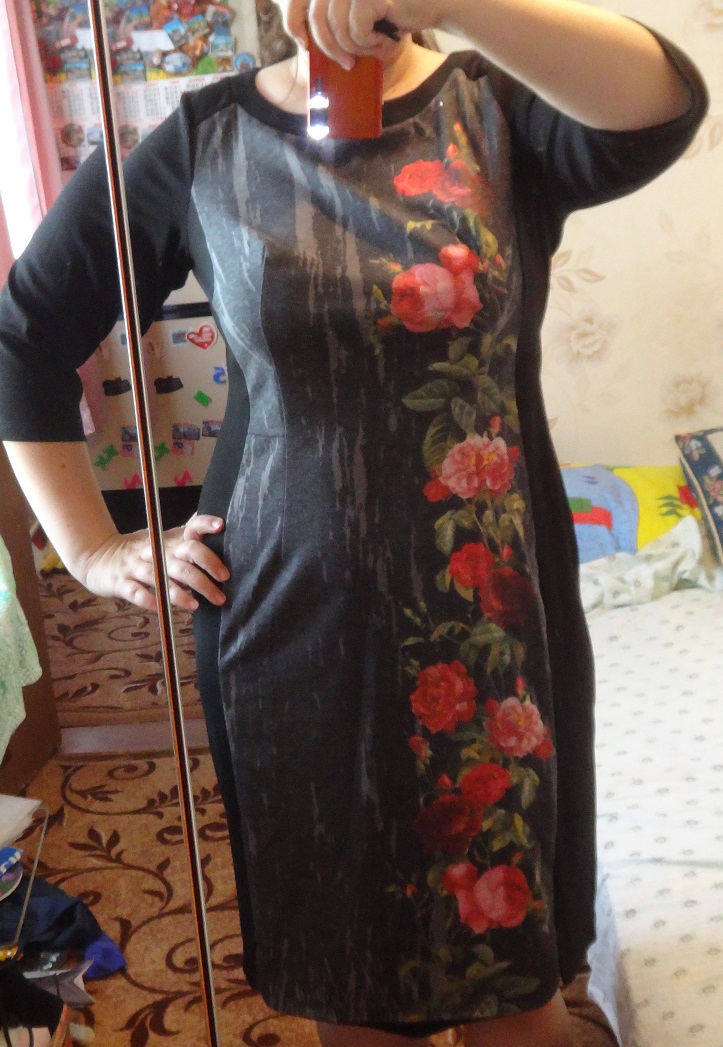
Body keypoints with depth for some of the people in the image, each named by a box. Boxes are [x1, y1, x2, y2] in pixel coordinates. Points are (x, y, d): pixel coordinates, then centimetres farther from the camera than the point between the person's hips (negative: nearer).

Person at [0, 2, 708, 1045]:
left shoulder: (500, 110, 0)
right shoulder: (203, 144, 0)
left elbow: (665, 108, -22)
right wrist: (93, 550, 2)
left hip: (493, 620, 0)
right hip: (290, 620, 1)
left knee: (516, 963, 17)